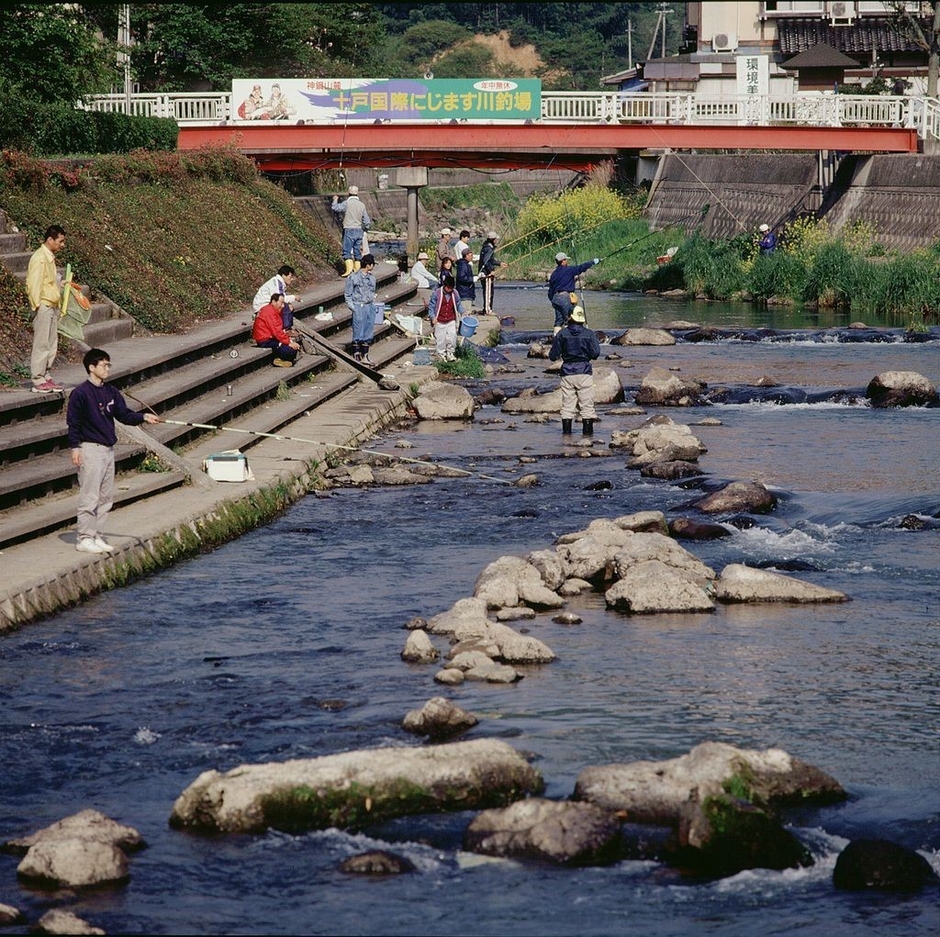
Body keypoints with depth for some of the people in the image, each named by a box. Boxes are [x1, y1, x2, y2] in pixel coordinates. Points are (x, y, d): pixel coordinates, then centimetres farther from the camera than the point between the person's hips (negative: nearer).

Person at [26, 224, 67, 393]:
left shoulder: (50, 257, 15)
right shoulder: (39, 258, -14)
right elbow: (34, 284, -18)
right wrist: (37, 306, -20)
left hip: (52, 307, 10)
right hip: (43, 306, -10)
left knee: (52, 344, 11)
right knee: (41, 345, -6)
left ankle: (46, 378, 17)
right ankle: (38, 382, -4)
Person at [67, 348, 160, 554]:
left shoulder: (111, 393, 12)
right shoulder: (80, 393, -9)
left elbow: (124, 415, 8)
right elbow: (73, 422, -10)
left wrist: (143, 417, -8)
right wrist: (75, 447, -15)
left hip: (108, 449, 8)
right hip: (90, 449, -8)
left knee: (106, 497, 10)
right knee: (89, 497, -8)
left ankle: (96, 536, 17)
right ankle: (84, 538, -4)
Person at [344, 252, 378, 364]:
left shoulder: (371, 278, 12)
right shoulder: (353, 277, -7)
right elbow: (347, 294, -3)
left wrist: (373, 305, 11)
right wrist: (353, 308, -10)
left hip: (370, 306, 6)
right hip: (359, 307, -6)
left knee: (368, 333, 8)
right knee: (358, 334, -4)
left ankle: (365, 356, 16)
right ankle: (356, 356, 3)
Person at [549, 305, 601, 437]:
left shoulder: (562, 334, 1)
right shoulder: (589, 334, -2)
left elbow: (553, 356, 1)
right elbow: (595, 353, -8)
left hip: (567, 372, 1)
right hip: (584, 372, -1)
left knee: (567, 405, 6)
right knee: (587, 404, 3)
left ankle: (566, 431, 5)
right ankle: (588, 430, 1)